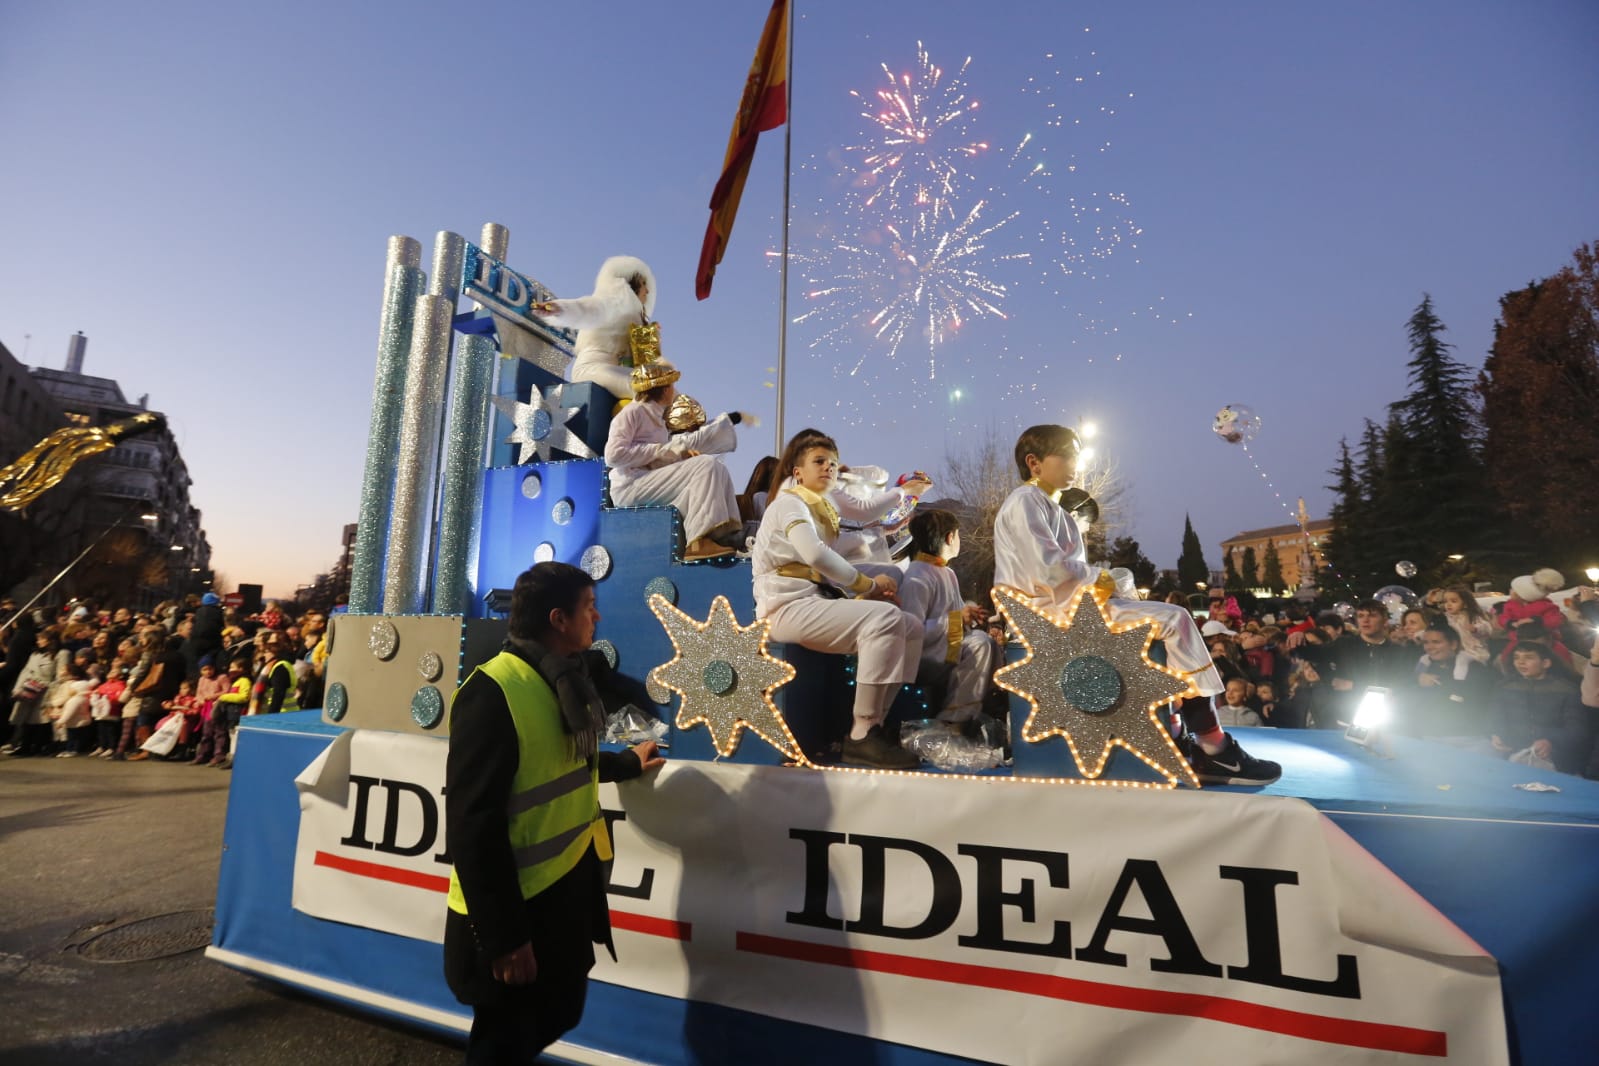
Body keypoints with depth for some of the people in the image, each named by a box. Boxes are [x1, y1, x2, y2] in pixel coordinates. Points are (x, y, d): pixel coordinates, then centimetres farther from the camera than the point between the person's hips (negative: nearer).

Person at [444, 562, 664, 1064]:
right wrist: (503, 936, -20)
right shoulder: (493, 691, -23)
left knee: (556, 1018, 23)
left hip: (566, 897, 8)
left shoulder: (562, 682, 5)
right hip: (514, 911, -8)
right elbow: (474, 823, -23)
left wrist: (627, 763, 32)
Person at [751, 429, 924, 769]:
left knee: (912, 627, 1)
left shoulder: (824, 509, 23)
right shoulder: (790, 503, -4)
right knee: (884, 617, -28)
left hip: (815, 603, 9)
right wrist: (867, 584, -16)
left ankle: (873, 725, -1)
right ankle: (862, 735, -23)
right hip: (788, 607, -9)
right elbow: (816, 555, -25)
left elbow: (827, 571, 11)